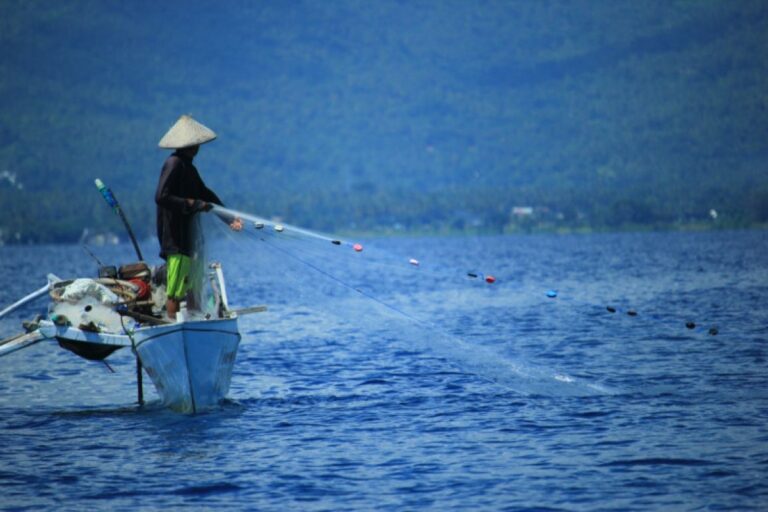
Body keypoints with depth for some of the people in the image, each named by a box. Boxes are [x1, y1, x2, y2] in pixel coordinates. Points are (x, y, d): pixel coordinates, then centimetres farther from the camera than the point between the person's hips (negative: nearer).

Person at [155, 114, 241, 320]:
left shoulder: (188, 167, 17)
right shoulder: (174, 164, -13)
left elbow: (204, 193, 21)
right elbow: (161, 197, -23)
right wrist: (192, 204, -20)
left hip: (186, 235, 10)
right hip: (175, 238, -10)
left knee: (188, 287, 13)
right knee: (175, 291, -8)